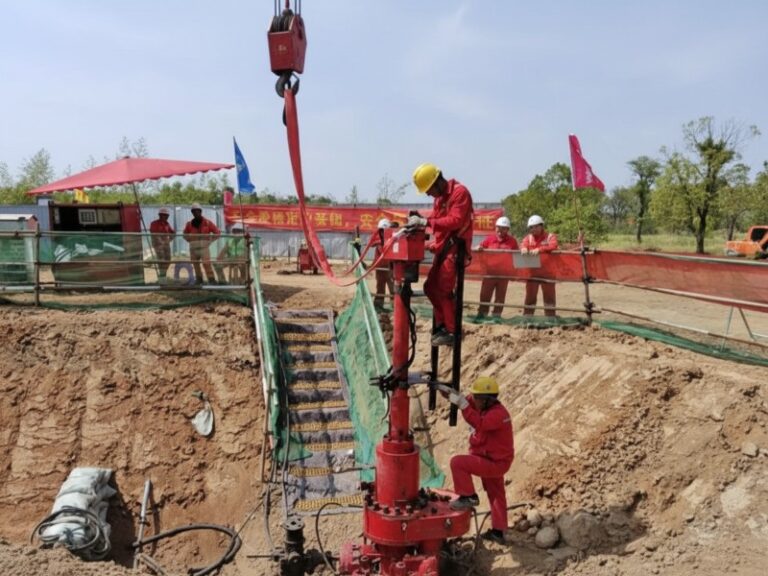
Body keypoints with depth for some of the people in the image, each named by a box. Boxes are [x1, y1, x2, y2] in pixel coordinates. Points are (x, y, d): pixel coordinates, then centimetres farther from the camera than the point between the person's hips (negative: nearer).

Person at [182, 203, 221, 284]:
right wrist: (190, 240, 9)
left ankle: (211, 279, -14)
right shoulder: (189, 224, 9)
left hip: (204, 247, -4)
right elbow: (185, 234, 26)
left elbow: (217, 232, 4)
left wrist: (210, 241, -3)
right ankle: (199, 278, 24)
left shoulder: (207, 222, 0)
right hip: (193, 248, 4)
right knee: (195, 264, 10)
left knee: (206, 263, -16)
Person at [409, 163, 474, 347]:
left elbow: (455, 220, -25)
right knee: (431, 287, 11)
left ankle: (453, 331, -3)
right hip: (442, 247, 9)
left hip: (455, 247, -9)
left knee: (444, 290, -12)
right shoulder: (439, 197, 15)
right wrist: (419, 221, -4)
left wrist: (425, 221, -28)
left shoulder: (459, 192, -14)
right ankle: (441, 325, 20)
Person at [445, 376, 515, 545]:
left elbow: (479, 423, -43)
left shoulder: (498, 414, -26)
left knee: (457, 462, -18)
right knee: (496, 495, 20)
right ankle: (498, 531, 33)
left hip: (495, 462, -10)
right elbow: (468, 402, 5)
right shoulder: (486, 407, 3)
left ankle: (469, 497, -4)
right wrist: (452, 393, -12)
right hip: (492, 461, 10)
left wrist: (462, 404, -49)